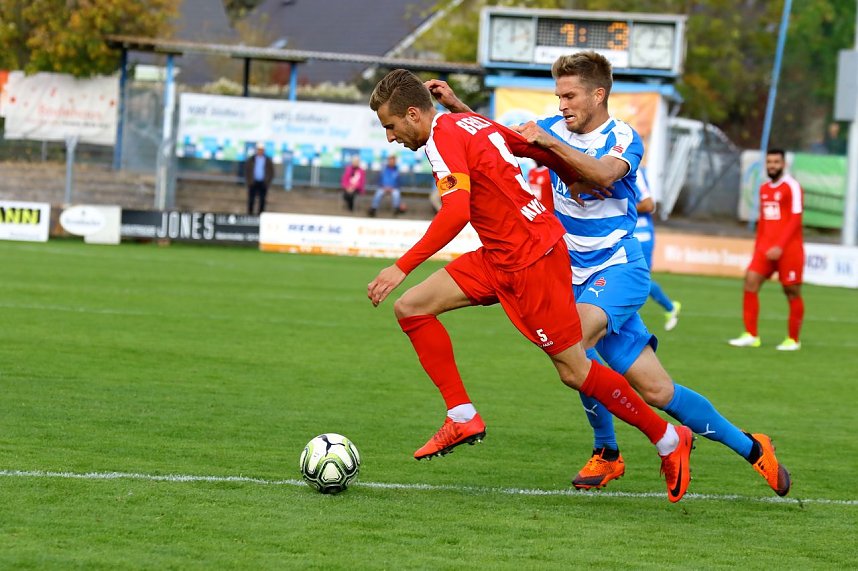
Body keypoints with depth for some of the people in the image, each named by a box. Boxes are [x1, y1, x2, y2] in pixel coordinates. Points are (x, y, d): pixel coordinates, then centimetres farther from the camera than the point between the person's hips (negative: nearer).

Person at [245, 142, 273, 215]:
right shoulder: (251, 159, 3)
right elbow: (246, 170, 6)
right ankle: (250, 214, 7)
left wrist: (268, 182, -3)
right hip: (253, 183, 0)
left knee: (262, 201, 2)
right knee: (251, 200, 0)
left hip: (263, 184, 0)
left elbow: (271, 172, 6)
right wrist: (248, 181, -2)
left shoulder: (268, 160, 2)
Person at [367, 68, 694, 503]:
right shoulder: (469, 123, 11)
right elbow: (544, 151, 17)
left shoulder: (444, 138, -17)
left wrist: (403, 267, -32)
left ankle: (668, 441, 12)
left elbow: (456, 212, -31)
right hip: (499, 257, 10)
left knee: (574, 371, -2)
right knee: (410, 308, 2)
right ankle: (463, 418, 4)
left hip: (531, 259, -10)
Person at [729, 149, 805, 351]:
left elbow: (795, 219, -14)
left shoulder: (791, 186, -8)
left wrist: (780, 246, -20)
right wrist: (757, 248, 16)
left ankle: (793, 340, 12)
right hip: (766, 247, 6)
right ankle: (751, 335, -5)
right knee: (751, 281, -8)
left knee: (792, 292, 1)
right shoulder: (764, 188, 14)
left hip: (788, 248, -6)